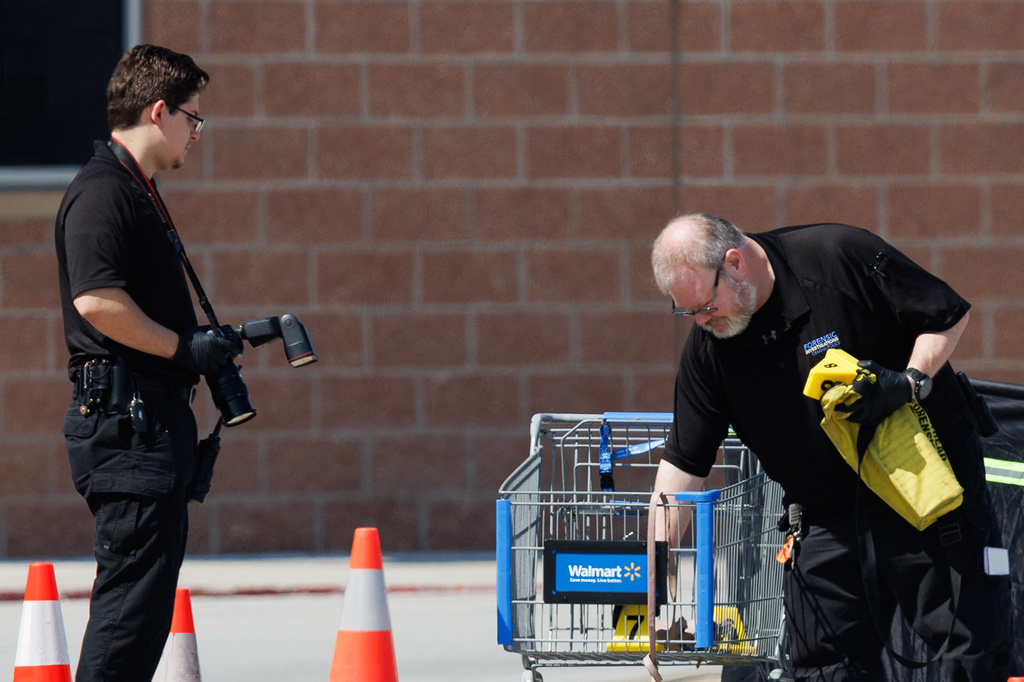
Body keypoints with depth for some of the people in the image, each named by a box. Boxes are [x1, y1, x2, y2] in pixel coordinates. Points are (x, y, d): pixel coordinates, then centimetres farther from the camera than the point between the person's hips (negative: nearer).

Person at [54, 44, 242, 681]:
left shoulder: (139, 192, 21)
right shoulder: (103, 192, -12)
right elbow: (96, 301, -24)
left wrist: (205, 342, 20)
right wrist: (186, 347, -17)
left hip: (156, 413, 11)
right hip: (126, 417, -11)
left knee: (143, 600, 11)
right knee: (136, 597, -12)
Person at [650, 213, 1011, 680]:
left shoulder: (841, 257, -17)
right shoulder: (707, 345, -4)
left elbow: (950, 315, -6)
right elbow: (684, 461, -1)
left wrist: (911, 383, -21)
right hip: (825, 515, 4)